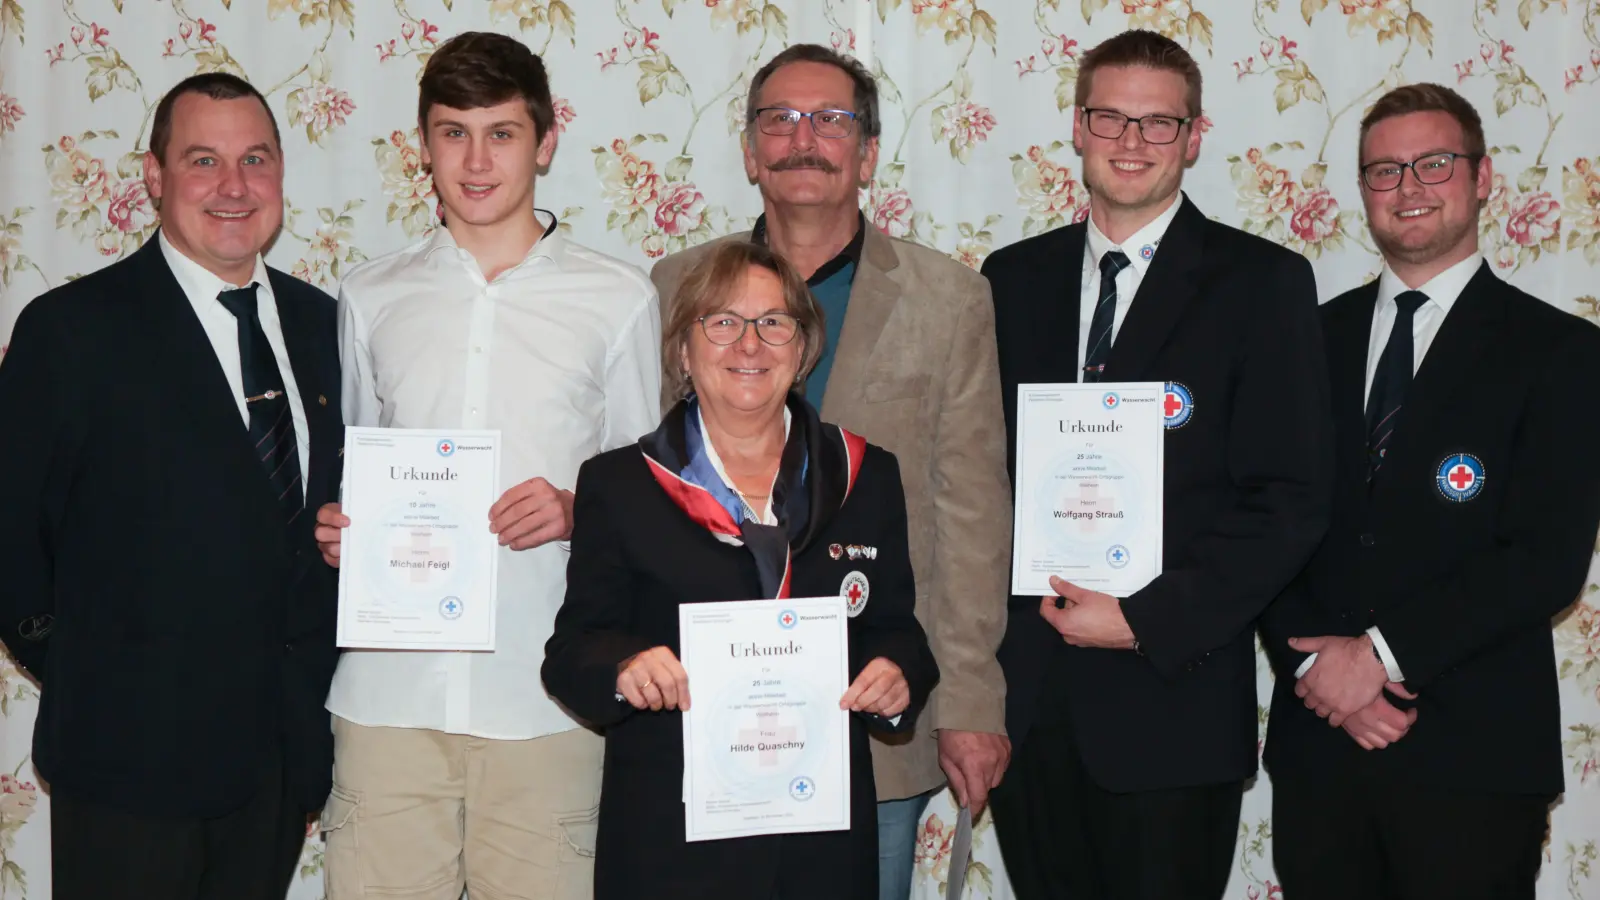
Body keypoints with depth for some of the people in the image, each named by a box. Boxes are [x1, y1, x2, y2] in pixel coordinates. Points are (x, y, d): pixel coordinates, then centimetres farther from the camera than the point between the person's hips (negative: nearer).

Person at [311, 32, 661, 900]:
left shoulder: (619, 299, 5)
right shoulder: (370, 297, 13)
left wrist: (579, 511, -11)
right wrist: (335, 529, 0)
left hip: (546, 697, -2)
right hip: (389, 687, 2)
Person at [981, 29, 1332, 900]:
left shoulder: (1263, 282, -2)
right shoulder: (1014, 278, 11)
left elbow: (1290, 500, -7)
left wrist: (1148, 621, -14)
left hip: (1172, 697, -3)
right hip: (1025, 696, 3)